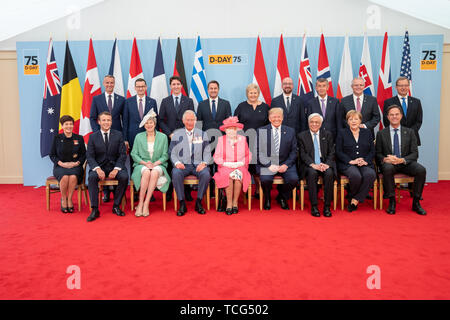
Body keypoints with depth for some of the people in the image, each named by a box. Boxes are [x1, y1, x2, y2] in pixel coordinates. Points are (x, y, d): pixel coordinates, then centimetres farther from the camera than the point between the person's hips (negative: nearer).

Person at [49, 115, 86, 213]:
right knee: (64, 177, -34)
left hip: (75, 166, 0)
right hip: (60, 166, 0)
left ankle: (69, 199, -16)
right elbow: (52, 155, 8)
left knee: (73, 176, -35)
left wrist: (76, 163, -9)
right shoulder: (57, 138, 8)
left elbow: (84, 155, 9)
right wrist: (62, 163, -8)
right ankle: (63, 199, -10)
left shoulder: (79, 138, 8)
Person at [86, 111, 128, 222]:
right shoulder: (93, 136, 5)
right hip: (99, 166, 0)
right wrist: (97, 169, -19)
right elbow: (89, 156, 0)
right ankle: (94, 209, -23)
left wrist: (116, 169, -16)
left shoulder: (118, 135, 5)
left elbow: (123, 154, 0)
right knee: (92, 177, -31)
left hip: (115, 166, 0)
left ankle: (116, 206, -12)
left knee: (124, 177, -29)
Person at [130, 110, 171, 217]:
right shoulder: (139, 136, 10)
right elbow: (134, 154, 6)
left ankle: (146, 204, -32)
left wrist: (155, 163, -12)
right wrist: (145, 163, -10)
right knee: (146, 172, -35)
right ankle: (140, 203, -29)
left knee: (155, 172, -36)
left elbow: (165, 155, 6)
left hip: (158, 165, 0)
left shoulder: (163, 137, 9)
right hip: (142, 165, 0)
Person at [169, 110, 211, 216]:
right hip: (182, 165, 0)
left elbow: (207, 153, 10)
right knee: (176, 173, -33)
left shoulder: (202, 134, 13)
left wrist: (203, 163, -10)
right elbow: (172, 153, 8)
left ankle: (198, 202, -13)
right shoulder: (176, 134, 12)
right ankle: (182, 204, -19)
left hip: (198, 165, 0)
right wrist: (177, 163, -13)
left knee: (206, 174, -31)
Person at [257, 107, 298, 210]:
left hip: (285, 164, 2)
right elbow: (259, 152, -2)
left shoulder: (290, 131, 9)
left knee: (294, 179, -25)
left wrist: (286, 165, -8)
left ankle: (282, 197, 8)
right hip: (266, 164, -2)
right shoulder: (261, 131, 3)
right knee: (265, 179, -31)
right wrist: (269, 165, -15)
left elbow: (294, 151, 7)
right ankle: (267, 198, 5)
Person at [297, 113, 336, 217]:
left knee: (329, 173, -31)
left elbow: (331, 153, 6)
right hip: (309, 166, -1)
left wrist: (327, 164, -14)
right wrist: (312, 164, -18)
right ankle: (314, 206, -26)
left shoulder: (328, 135, 15)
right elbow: (303, 154, -1)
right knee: (312, 173, -34)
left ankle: (327, 206, -22)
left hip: (324, 164, 2)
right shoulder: (302, 136, 10)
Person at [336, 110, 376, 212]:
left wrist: (366, 161, -9)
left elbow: (372, 151, 11)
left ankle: (355, 200, -19)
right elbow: (338, 152, 1)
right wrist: (351, 161, -12)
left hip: (365, 164, 3)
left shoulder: (367, 132, 18)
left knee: (371, 174, -32)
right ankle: (351, 196, -5)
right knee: (356, 175, -35)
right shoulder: (342, 133, 10)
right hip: (347, 164, -2)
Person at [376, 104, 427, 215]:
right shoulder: (381, 134, 8)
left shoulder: (410, 132, 10)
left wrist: (402, 160, -18)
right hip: (388, 163, -1)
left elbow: (415, 153, 3)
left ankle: (416, 202, -12)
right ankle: (392, 201, -22)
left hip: (405, 163, 2)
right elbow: (378, 153, 5)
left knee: (421, 170, -28)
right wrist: (385, 159, -19)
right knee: (388, 169, -37)